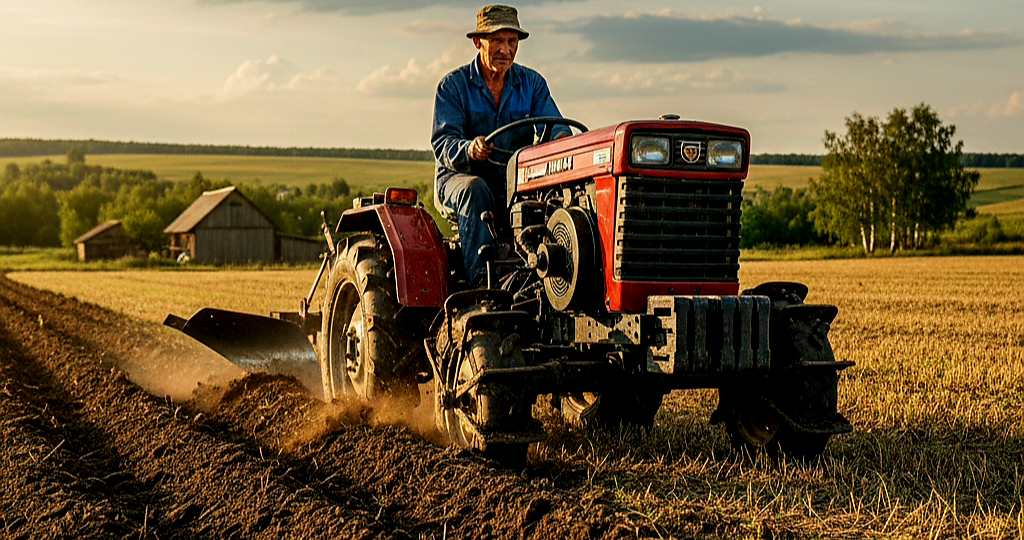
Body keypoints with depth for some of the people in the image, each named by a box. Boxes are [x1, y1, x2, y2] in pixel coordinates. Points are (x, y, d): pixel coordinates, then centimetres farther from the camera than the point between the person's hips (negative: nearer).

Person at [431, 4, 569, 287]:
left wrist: (561, 140, -28)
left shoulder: (532, 83, 9)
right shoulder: (453, 85, -1)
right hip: (460, 177, -2)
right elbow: (442, 143, -12)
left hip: (518, 181, 2)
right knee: (474, 190, -36)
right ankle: (480, 279, -42)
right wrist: (469, 150, -36)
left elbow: (554, 127, -2)